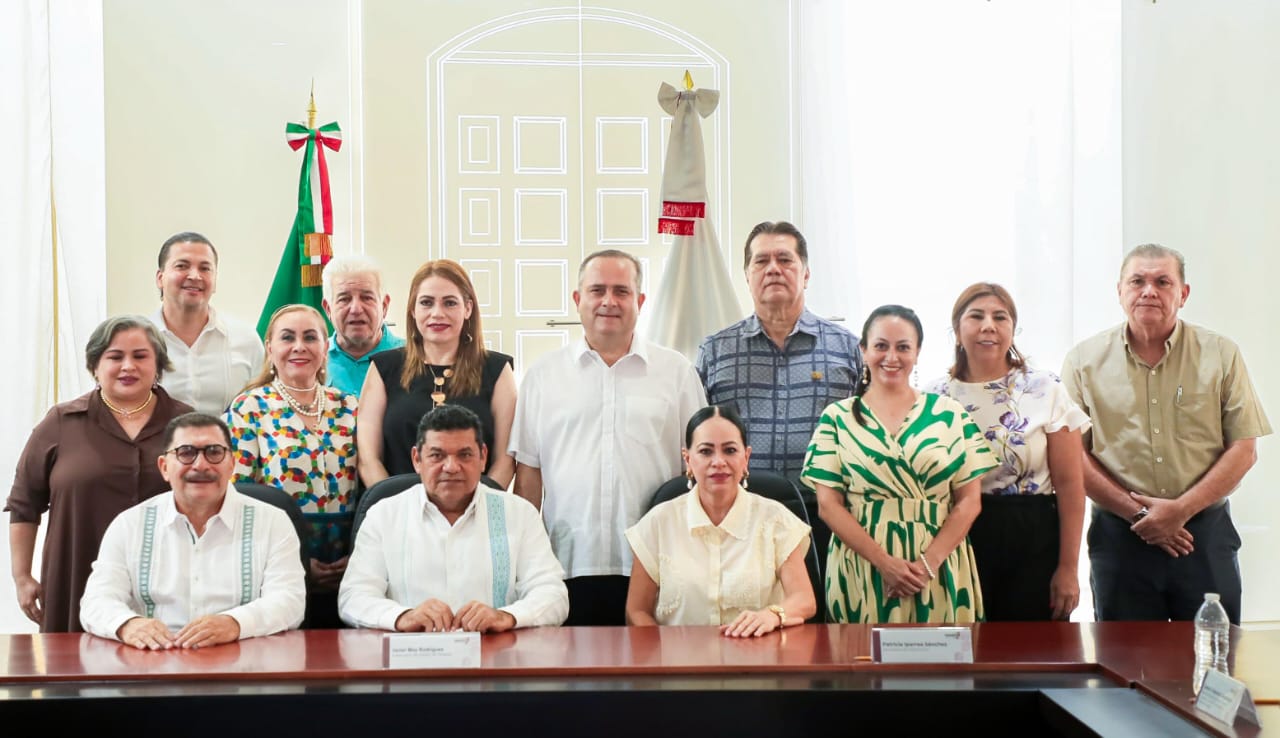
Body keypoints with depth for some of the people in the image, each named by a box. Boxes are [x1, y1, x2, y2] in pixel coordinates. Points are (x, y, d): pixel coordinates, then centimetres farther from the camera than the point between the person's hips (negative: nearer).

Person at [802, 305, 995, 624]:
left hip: (941, 570, 1)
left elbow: (970, 500, 2)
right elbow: (828, 504, -1)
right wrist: (885, 562, -12)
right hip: (861, 570, 0)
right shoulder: (837, 418, 5)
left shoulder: (950, 414, 6)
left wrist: (929, 563, -10)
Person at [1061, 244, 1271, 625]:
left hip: (1206, 534, 0)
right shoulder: (1084, 361, 2)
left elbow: (1244, 449, 0)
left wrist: (1181, 509, -11)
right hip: (1119, 535, 0)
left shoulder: (1221, 355, 3)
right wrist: (1137, 513, -10)